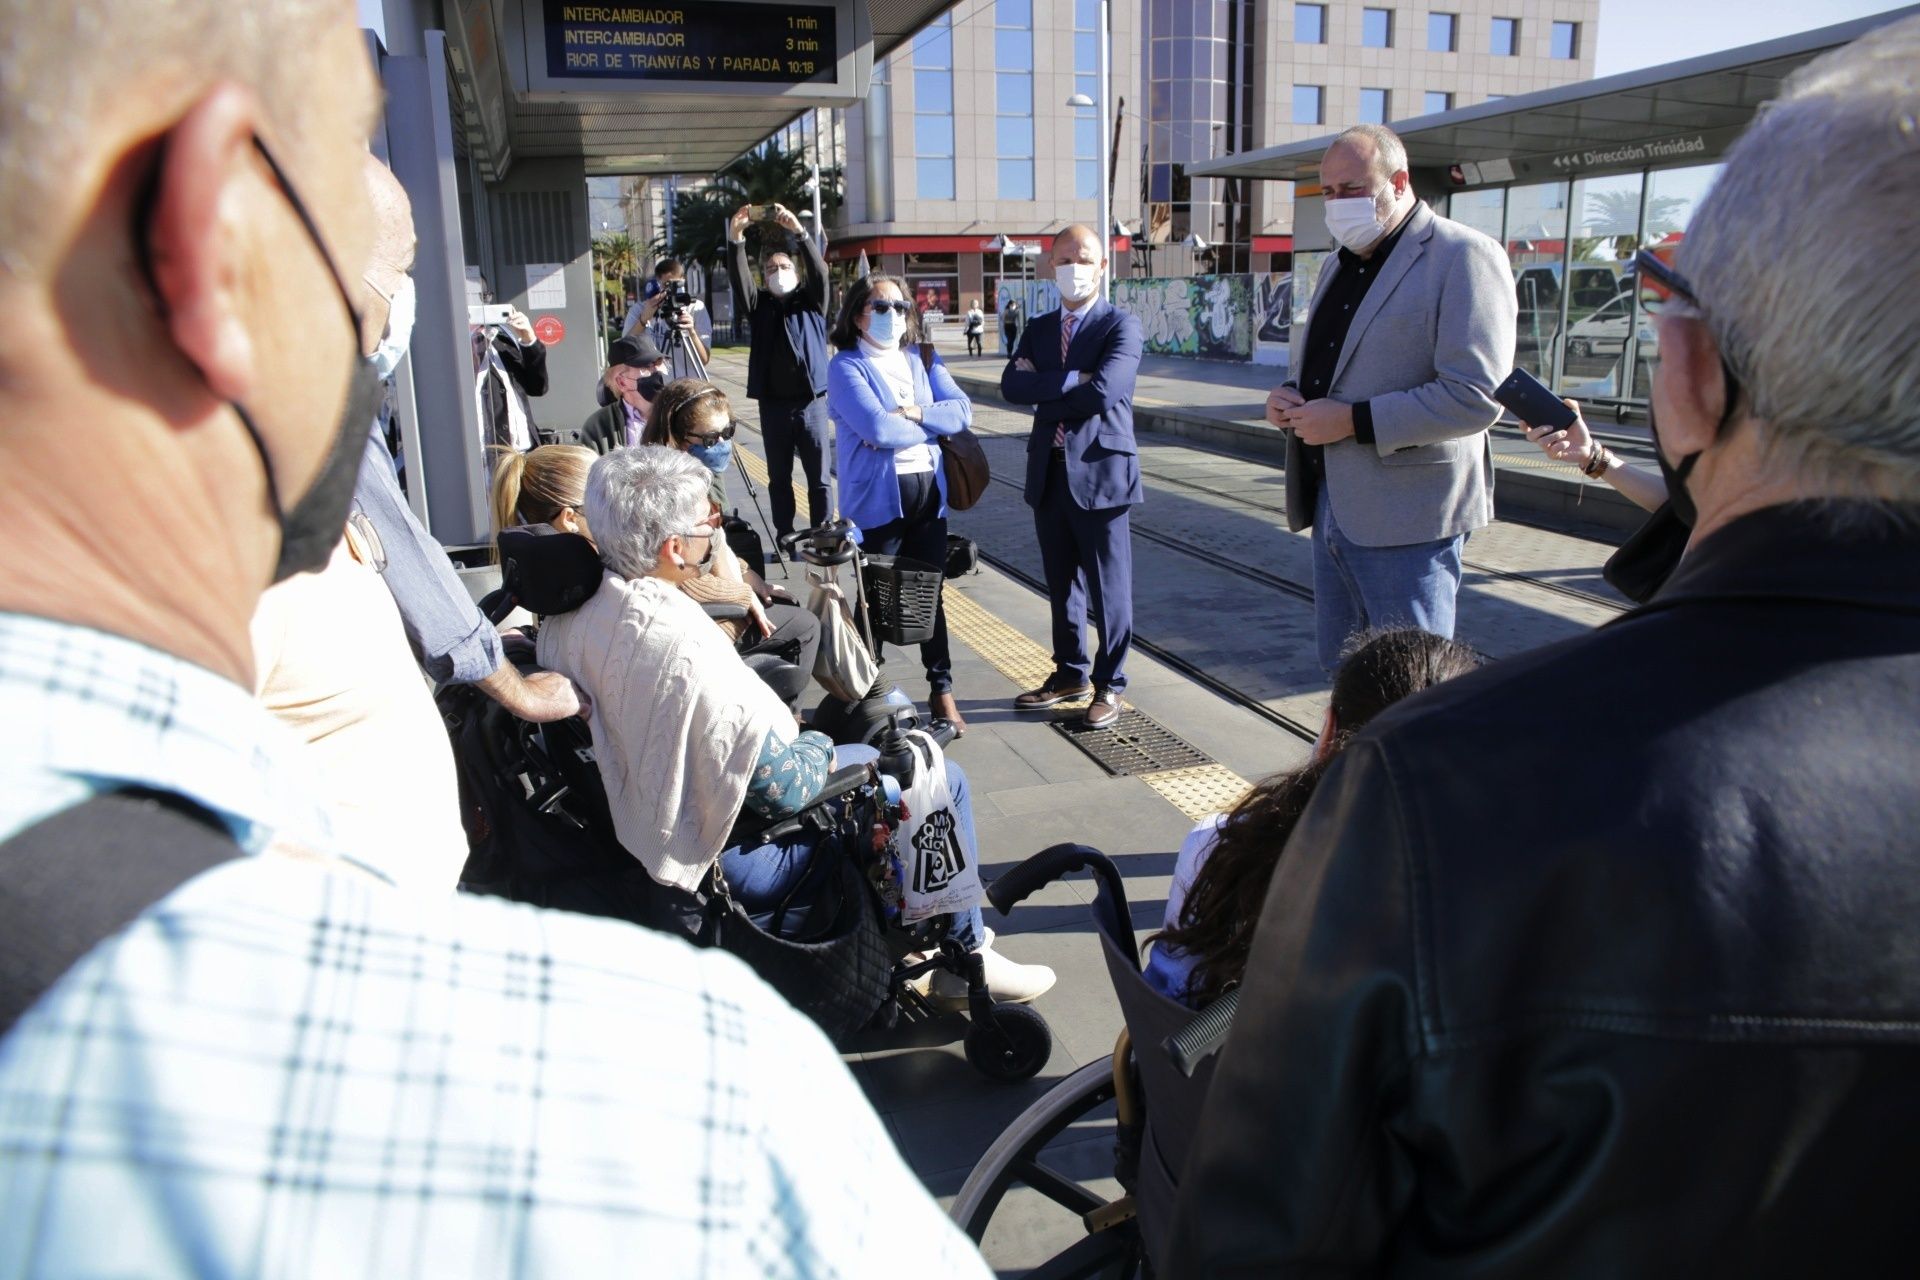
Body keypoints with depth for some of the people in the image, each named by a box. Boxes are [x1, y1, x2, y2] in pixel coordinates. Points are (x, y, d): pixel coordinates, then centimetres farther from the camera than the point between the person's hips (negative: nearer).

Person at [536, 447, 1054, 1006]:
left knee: (868, 753, 25)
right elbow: (787, 787, -26)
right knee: (942, 781, 2)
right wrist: (818, 747, -5)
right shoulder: (693, 654, -34)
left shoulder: (565, 613, -8)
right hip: (731, 863, -9)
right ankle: (965, 956, 20)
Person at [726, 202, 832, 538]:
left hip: (812, 402, -1)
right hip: (773, 405, 2)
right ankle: (784, 539, 16)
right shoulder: (759, 305, 10)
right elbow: (739, 278, -7)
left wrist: (799, 232, -27)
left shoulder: (811, 301, 8)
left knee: (818, 477, 2)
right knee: (779, 478, 8)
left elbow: (819, 270, -10)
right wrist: (736, 237, -25)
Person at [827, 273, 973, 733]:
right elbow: (878, 428, -20)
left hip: (928, 491, 5)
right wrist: (933, 428, -6)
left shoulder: (922, 359, 12)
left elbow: (962, 410, 0)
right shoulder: (846, 367, -6)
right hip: (877, 497, -5)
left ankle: (941, 690, 22)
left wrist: (916, 412, -16)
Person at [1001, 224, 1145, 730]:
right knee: (1061, 584, 15)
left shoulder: (1122, 326, -4)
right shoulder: (1038, 329, 12)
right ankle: (1071, 672, 29)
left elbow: (1103, 390, -20)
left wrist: (1044, 392, -8)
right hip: (1049, 473, 6)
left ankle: (1109, 684, 15)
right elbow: (1011, 384, -5)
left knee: (1109, 587, 3)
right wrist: (1072, 379, -15)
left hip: (1100, 471, -5)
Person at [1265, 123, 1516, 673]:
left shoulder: (1463, 256, -11)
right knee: (1342, 674, 16)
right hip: (1333, 504, 8)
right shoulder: (1341, 263, 16)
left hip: (1406, 518, -8)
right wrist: (1290, 397, 4)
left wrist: (1354, 421, -21)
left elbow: (1476, 396, -20)